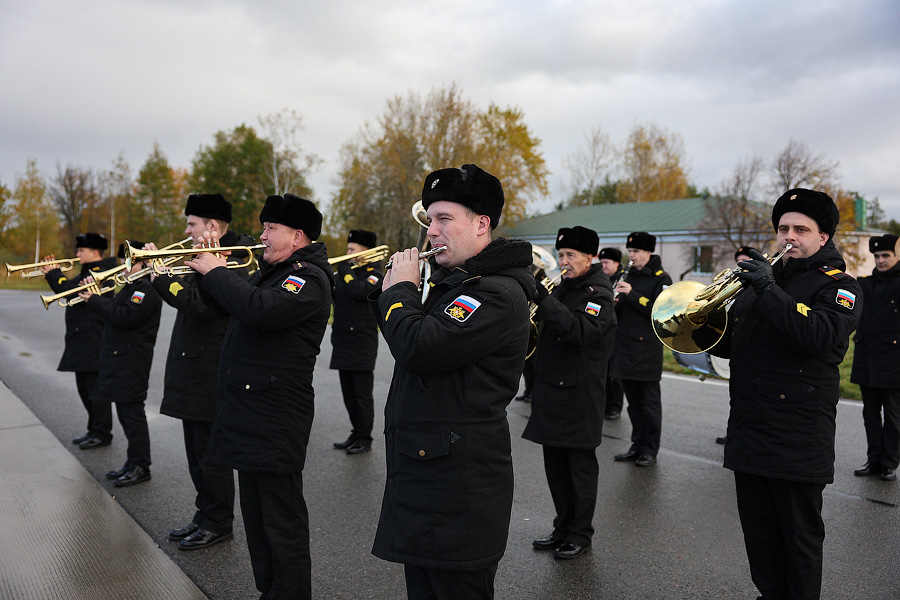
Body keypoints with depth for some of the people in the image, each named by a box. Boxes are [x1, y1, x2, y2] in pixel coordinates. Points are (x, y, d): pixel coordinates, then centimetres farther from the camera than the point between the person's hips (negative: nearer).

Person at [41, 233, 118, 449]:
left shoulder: (100, 272, -14)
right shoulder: (89, 272, 19)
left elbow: (72, 291, -23)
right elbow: (69, 289, 18)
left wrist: (54, 274, -11)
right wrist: (54, 272, 7)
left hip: (93, 341, -11)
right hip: (81, 341, 11)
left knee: (96, 388, -4)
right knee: (85, 388, 16)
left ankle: (102, 433, 4)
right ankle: (94, 430, 25)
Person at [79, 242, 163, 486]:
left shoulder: (147, 288, -13)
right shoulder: (131, 287, 19)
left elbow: (125, 318, -23)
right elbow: (113, 311, 18)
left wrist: (95, 300, -15)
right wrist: (95, 296, 5)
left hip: (132, 360, -10)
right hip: (119, 357, 10)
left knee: (132, 412, -6)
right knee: (125, 413, 14)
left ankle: (140, 466, 2)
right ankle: (133, 463, 24)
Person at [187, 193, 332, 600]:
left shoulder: (308, 277, -14)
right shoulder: (270, 273, 17)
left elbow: (260, 309, -31)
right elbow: (229, 307, 24)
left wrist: (215, 272, -17)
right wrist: (214, 272, 8)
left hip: (276, 419, -10)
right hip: (248, 413, 10)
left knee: (282, 522, -1)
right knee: (256, 516, 20)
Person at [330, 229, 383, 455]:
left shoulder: (374, 276, -6)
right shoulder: (346, 272, 17)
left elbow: (356, 291, -25)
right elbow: (332, 297, 12)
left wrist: (345, 270, -13)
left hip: (362, 345, -7)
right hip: (343, 343, 8)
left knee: (362, 396, -1)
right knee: (349, 395, 13)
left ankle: (364, 439, 8)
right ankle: (356, 435, 23)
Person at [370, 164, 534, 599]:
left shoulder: (497, 293, -19)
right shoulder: (451, 281, 13)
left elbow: (418, 349, -30)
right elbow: (405, 339, 20)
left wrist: (401, 289, -12)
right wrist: (389, 292, 4)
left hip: (458, 481, -10)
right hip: (421, 470, 10)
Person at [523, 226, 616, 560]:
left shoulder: (598, 293, -12)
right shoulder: (562, 288, 13)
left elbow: (580, 331, -29)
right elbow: (546, 329, 18)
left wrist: (543, 297, -30)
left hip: (580, 397, -8)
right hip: (552, 392, 8)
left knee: (580, 468, 5)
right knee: (555, 467, 15)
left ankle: (580, 535, 20)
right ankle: (563, 529, 29)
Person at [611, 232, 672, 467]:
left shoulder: (660, 278, -6)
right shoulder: (629, 276, 15)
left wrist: (632, 295, -21)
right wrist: (615, 303, -2)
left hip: (647, 349, -7)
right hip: (626, 348, 7)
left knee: (650, 402, 2)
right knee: (633, 401, 13)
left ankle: (650, 450, 12)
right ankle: (637, 445, 23)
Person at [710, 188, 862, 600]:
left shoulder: (837, 284, -2)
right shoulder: (761, 278, 17)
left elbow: (820, 336, -24)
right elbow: (730, 345, 16)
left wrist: (769, 289, -25)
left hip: (798, 438, -6)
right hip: (748, 429, 6)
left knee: (800, 536, 6)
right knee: (759, 531, 16)